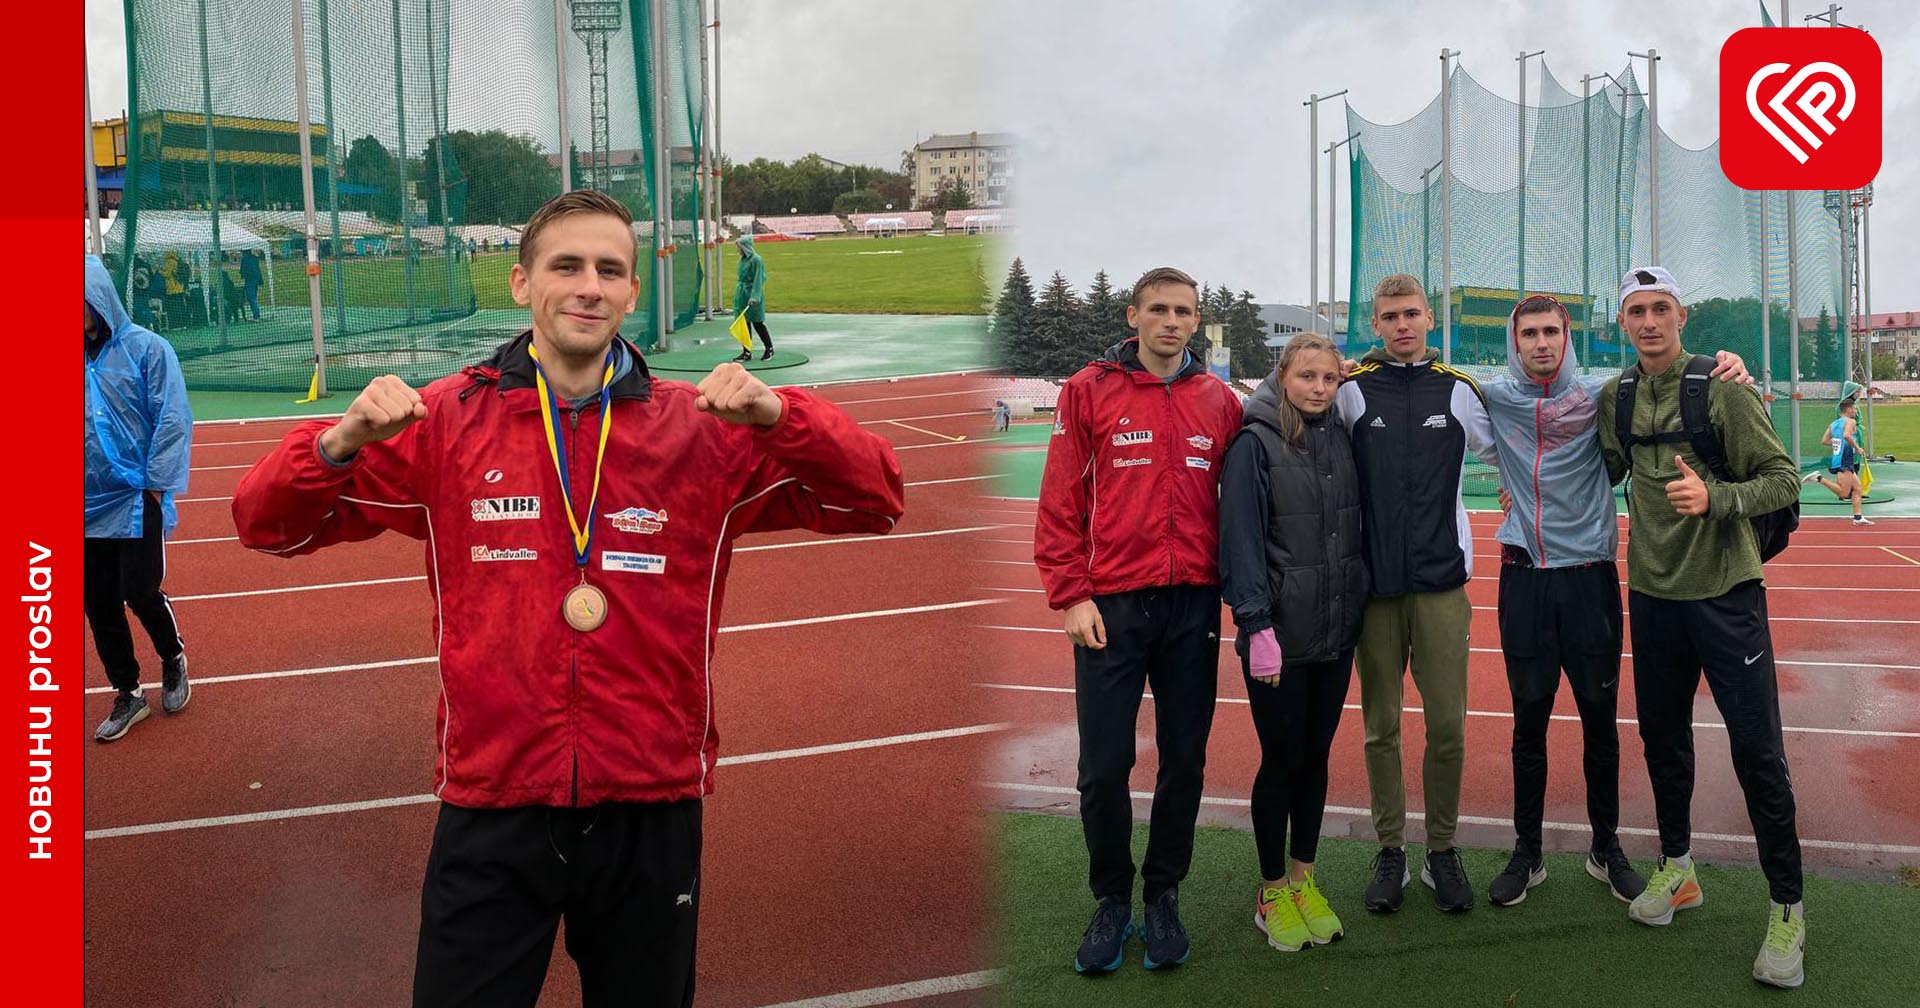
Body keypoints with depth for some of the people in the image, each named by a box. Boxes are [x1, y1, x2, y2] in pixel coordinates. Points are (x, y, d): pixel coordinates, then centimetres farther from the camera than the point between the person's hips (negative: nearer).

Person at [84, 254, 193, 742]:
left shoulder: (145, 348, -7)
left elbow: (172, 421, -9)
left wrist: (156, 483, -12)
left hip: (136, 500, -4)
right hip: (89, 506, 4)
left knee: (140, 592, -4)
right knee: (99, 605, 9)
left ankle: (173, 658, 27)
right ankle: (127, 694, 25)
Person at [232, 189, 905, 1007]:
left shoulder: (700, 431, -2)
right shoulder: (445, 421, -1)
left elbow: (873, 502, -4)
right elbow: (268, 525, 1)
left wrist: (777, 416, -22)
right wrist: (342, 441, -20)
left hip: (651, 814, 1)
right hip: (491, 816, -1)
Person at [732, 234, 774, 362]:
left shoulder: (756, 260, -14)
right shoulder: (743, 260, 10)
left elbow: (758, 280, -18)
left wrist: (754, 297, -24)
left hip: (752, 295, -8)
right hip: (742, 294, 8)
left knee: (757, 324, 1)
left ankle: (770, 349, 17)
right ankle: (747, 352, 11)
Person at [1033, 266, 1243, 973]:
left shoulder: (1220, 401, 8)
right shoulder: (1088, 391, 0)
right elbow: (1059, 502, -2)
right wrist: (1070, 595, -7)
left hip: (1193, 604, 2)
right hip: (1110, 606, -2)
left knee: (1185, 761, 9)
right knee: (1104, 766, 2)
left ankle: (1164, 896, 25)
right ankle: (1111, 902, 20)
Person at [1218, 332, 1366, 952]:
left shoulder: (1342, 438, 6)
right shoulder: (1255, 443, -10)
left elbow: (1357, 524, 13)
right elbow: (1241, 539, -14)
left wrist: (1360, 605, 9)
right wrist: (1256, 626, -19)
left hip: (1338, 629, 5)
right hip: (1280, 633, -5)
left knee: (1316, 755, 13)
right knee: (1282, 759, 4)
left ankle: (1303, 879, 28)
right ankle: (1272, 894, 20)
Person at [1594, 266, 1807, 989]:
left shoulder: (1722, 389, -9)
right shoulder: (1614, 398, 5)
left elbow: (1784, 479, -10)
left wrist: (1716, 497, -25)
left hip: (1725, 591, -5)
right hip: (1653, 592, 5)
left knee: (1757, 752, -4)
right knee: (1662, 737, 14)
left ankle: (1787, 910, 8)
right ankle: (1676, 869, 33)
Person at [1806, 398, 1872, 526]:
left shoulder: (1833, 424, 16)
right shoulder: (1851, 421, -6)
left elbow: (1824, 441, 12)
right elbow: (1847, 435, -26)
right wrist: (1857, 448, -14)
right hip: (1844, 461, -10)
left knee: (1858, 488, 14)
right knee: (1844, 494, -14)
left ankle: (1858, 517, 11)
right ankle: (1819, 478, -15)